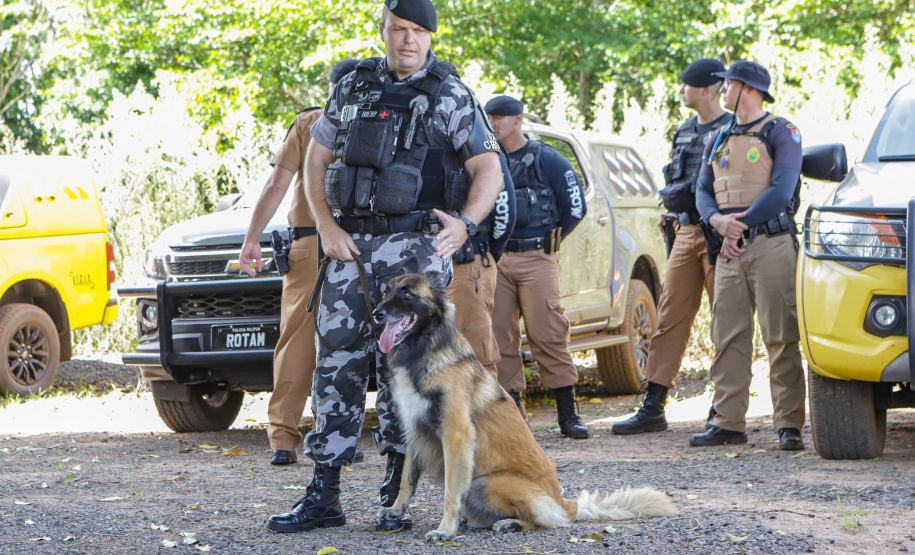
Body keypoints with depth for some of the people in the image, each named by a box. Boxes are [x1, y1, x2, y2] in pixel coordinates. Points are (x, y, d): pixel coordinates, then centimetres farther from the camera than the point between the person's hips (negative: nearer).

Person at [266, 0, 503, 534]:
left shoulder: (450, 95, 0)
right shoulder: (353, 88, 12)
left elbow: (489, 169, -3)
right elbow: (317, 157, 16)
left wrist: (466, 223, -21)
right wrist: (327, 228, 3)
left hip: (413, 246, -4)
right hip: (351, 246, 4)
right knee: (337, 363, 3)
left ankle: (398, 494, 5)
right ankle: (323, 497, 7)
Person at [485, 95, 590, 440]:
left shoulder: (546, 159, 2)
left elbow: (575, 208, 4)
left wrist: (545, 242, 4)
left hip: (536, 260, -4)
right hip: (495, 261, 4)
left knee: (548, 335, -7)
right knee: (499, 336, 0)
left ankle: (568, 414, -3)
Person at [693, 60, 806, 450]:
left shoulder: (781, 133, 1)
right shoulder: (719, 140, 20)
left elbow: (781, 191, -10)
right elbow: (703, 191, 13)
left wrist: (739, 225, -13)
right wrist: (718, 220, -9)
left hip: (771, 242, -6)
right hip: (730, 249, 6)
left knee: (781, 338, -7)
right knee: (728, 337, 3)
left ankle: (789, 425, -6)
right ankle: (729, 423, 6)